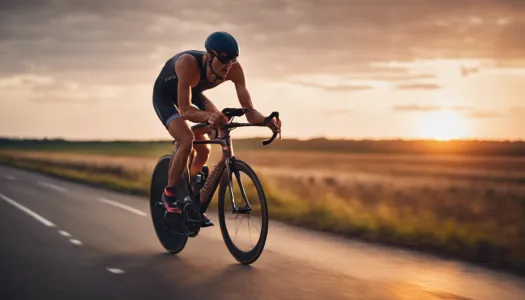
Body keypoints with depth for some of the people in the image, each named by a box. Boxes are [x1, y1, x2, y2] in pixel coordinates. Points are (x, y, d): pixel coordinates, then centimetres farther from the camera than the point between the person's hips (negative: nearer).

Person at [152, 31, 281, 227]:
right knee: (187, 141, -26)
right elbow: (185, 110, -44)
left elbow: (249, 110, -27)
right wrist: (208, 116, -64)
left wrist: (267, 121, -48)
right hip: (165, 96, -6)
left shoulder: (234, 69, -27)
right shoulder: (188, 63, -41)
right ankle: (169, 194, -4)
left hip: (193, 95, 6)